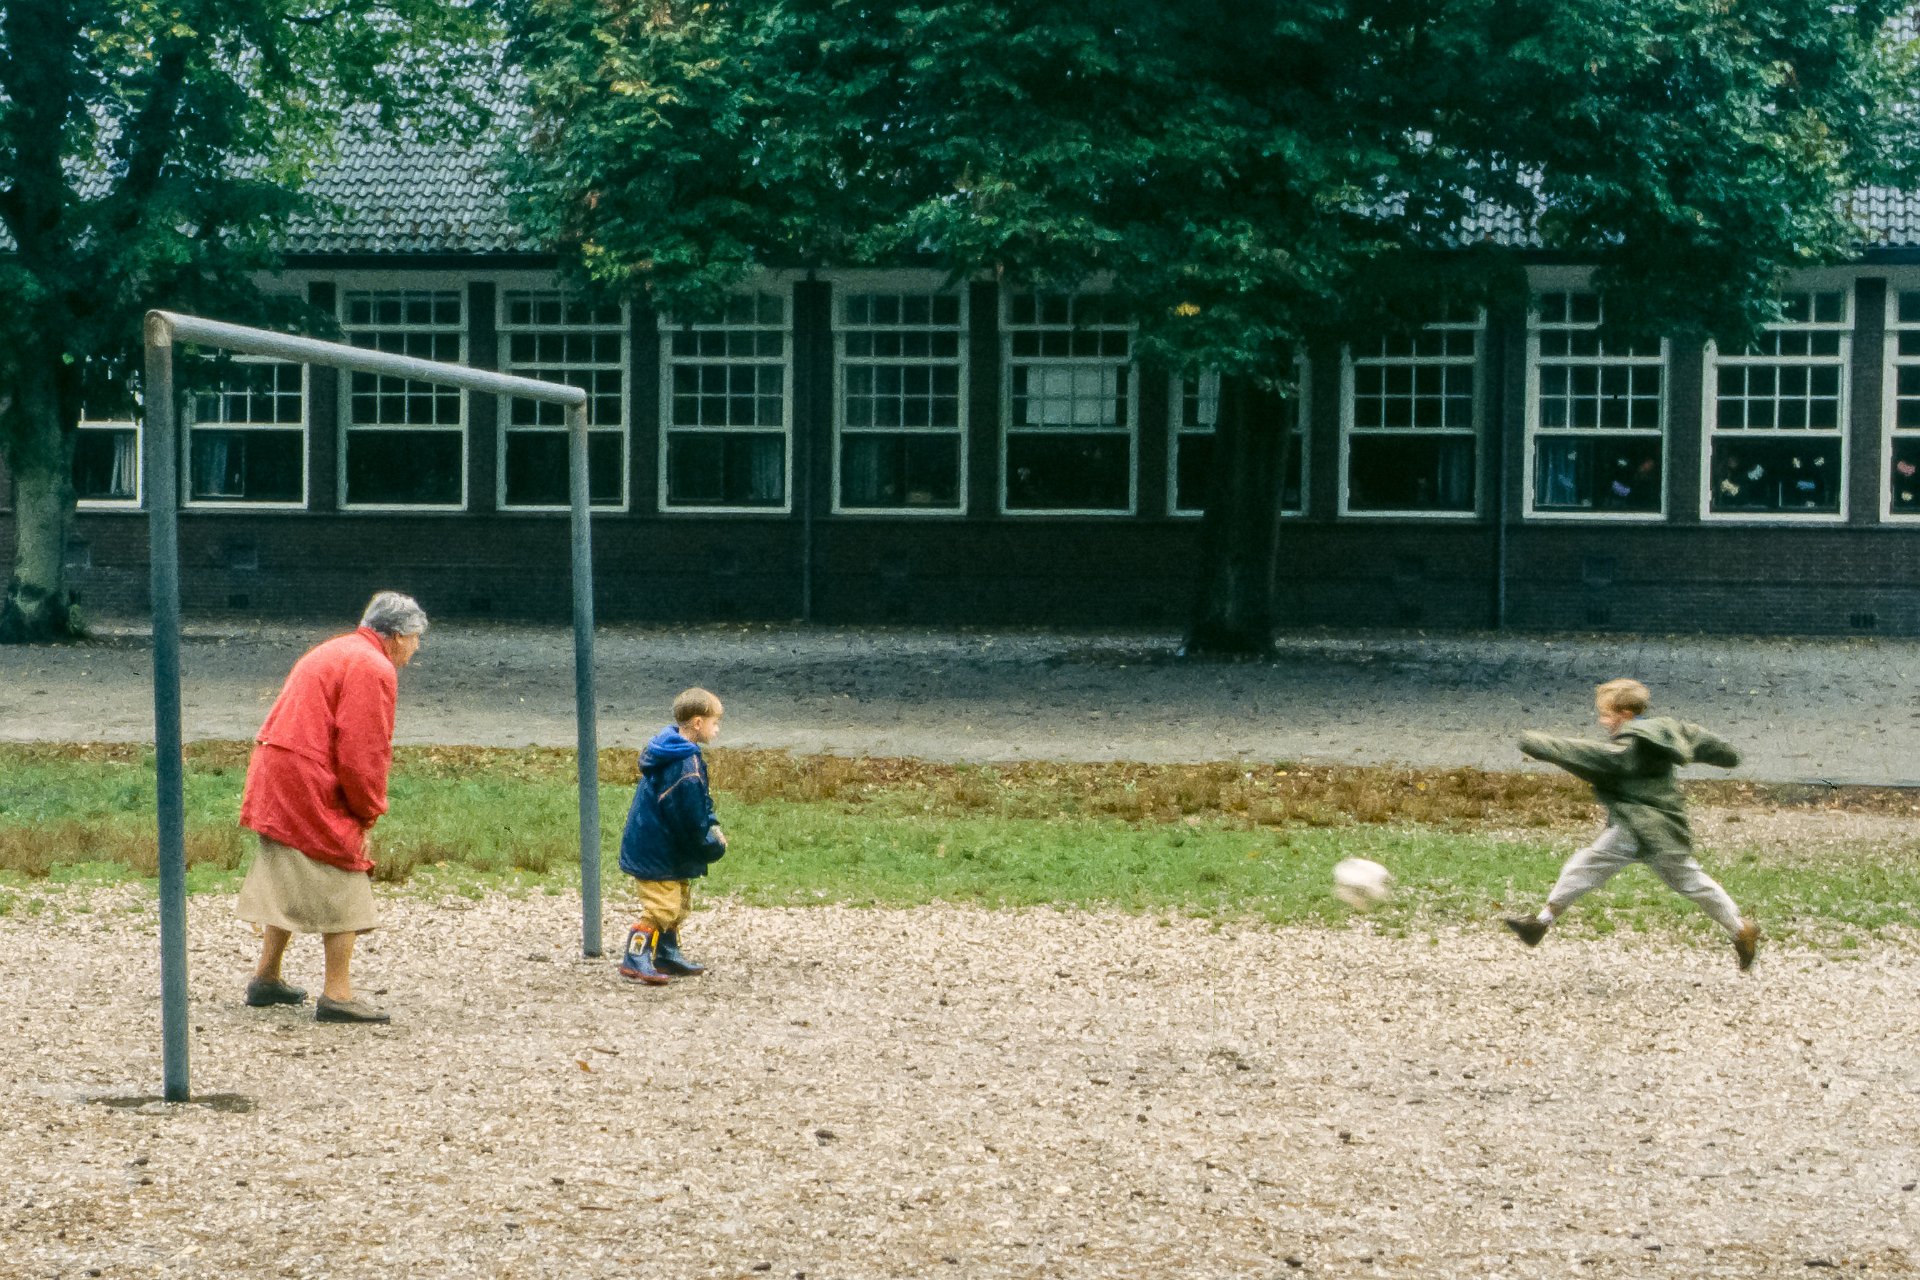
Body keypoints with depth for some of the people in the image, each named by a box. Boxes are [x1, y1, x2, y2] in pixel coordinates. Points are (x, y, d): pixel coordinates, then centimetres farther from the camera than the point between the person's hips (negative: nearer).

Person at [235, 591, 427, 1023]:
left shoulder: (335, 652, 20)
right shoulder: (373, 668, -12)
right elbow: (362, 753, -18)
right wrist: (369, 814, -6)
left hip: (274, 781, 10)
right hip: (309, 789, -10)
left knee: (289, 883, 21)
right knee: (343, 889, -4)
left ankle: (266, 979, 29)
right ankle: (337, 996, -5)